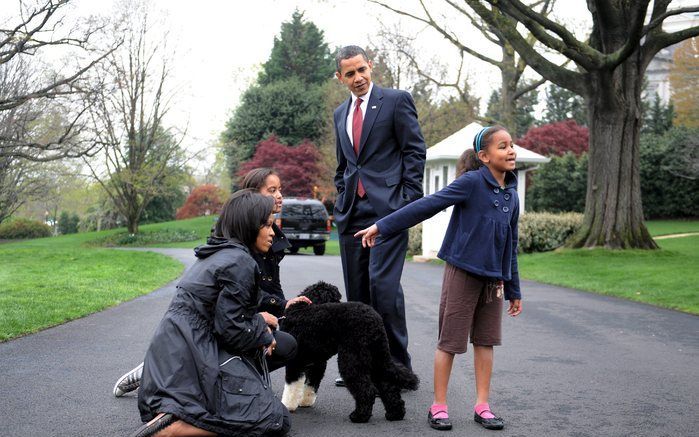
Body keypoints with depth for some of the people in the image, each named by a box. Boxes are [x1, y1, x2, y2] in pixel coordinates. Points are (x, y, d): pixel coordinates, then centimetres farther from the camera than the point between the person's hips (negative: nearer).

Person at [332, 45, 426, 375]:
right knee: (356, 290, 7)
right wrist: (342, 198, 14)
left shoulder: (396, 100, 2)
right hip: (352, 212, 6)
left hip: (388, 207, -6)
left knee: (383, 283, -15)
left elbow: (415, 151, -2)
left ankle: (398, 365, -4)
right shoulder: (340, 113, 20)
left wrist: (409, 200, -9)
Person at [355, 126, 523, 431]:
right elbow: (426, 206, -15)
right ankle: (439, 406, 12)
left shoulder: (511, 195, 8)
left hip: (494, 278, 6)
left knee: (485, 340, 10)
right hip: (462, 272, -6)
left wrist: (513, 291, 18)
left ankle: (482, 405, 19)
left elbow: (510, 246, 15)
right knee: (450, 340, 2)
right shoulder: (472, 182, -12)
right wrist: (381, 227, -18)